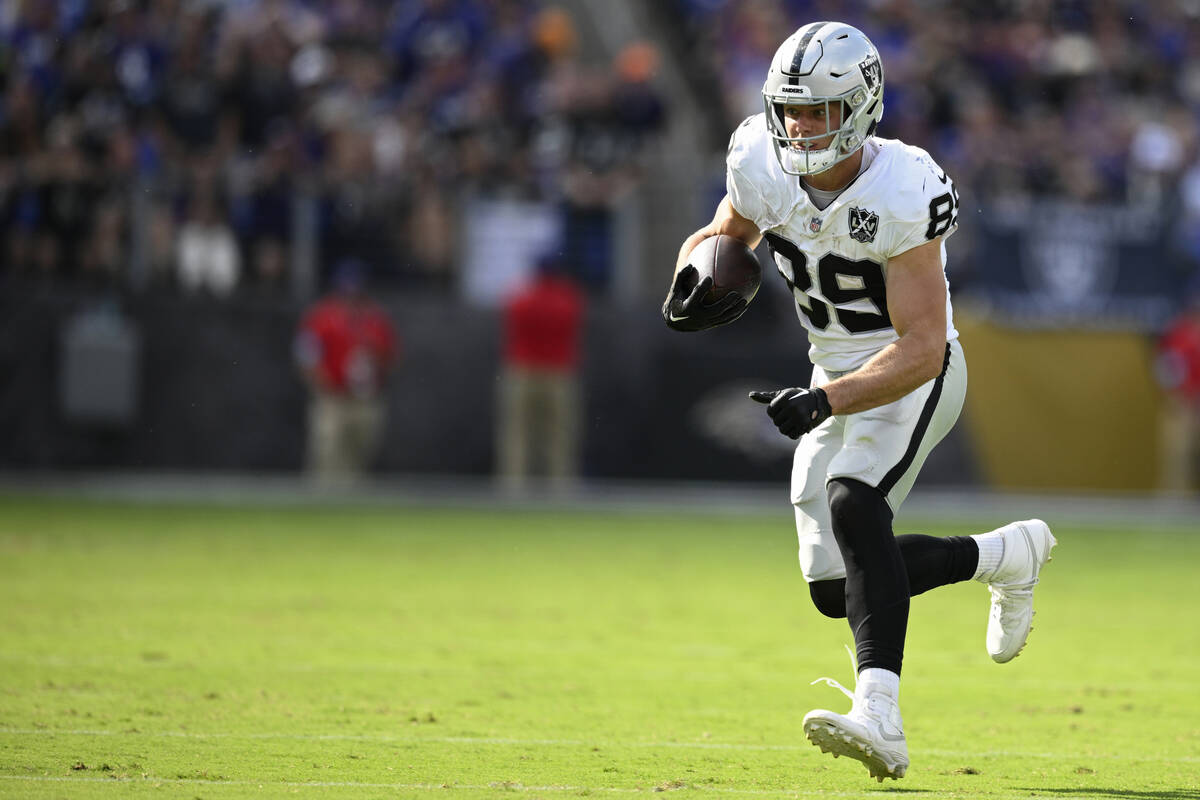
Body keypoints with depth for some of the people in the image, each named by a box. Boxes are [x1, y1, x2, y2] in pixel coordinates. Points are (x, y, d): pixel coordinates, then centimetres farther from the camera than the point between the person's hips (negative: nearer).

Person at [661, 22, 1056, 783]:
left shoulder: (901, 196, -27)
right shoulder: (764, 166, -10)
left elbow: (920, 349, -29)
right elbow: (724, 236, 13)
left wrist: (824, 402, -41)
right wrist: (696, 278, -11)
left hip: (914, 377, -7)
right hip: (838, 378, 7)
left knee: (853, 503, -33)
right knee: (838, 591, 3)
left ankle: (880, 719, -43)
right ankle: (1008, 555, 26)